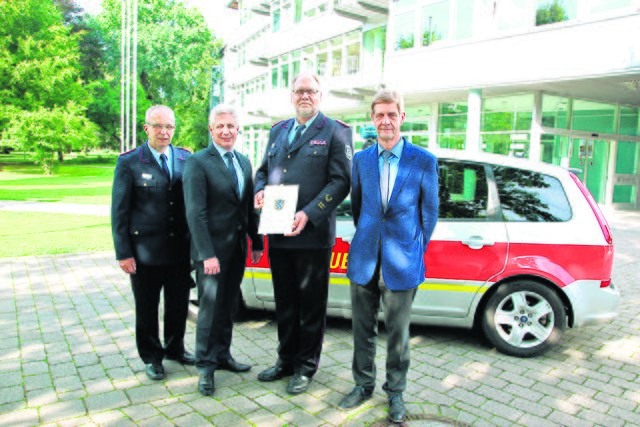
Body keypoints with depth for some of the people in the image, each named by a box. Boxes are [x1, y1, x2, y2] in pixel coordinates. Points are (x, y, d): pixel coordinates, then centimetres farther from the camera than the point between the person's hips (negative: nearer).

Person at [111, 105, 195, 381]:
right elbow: (119, 211, -5)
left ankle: (175, 348, 38)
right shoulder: (129, 162, -5)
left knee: (179, 304, 15)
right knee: (147, 307, 11)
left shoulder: (186, 159, 5)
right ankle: (151, 356, 31)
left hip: (180, 249, 3)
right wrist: (123, 253, -9)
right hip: (144, 251, -3)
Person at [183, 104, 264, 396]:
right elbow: (195, 212, -14)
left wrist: (256, 242, 10)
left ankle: (222, 355, 31)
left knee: (228, 306, 16)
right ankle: (205, 367, 17)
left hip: (237, 249, 6)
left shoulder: (244, 162, 12)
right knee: (210, 309, 2)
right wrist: (207, 254, -19)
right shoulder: (198, 163, -9)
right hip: (212, 250, -6)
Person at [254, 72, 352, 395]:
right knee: (285, 303, 17)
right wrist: (259, 191, -2)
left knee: (311, 305, 7)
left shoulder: (335, 132, -2)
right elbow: (263, 170, 22)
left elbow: (341, 181, -10)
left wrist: (308, 215, -19)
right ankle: (286, 360, 34)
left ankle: (306, 366, 25)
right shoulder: (277, 131, 16)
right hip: (278, 234, 6)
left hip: (312, 235, -5)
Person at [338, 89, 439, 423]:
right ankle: (363, 384, 33)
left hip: (401, 263, -2)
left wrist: (415, 249, 6)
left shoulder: (424, 161, -3)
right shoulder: (361, 159, 6)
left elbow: (429, 212, 3)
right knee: (363, 329, 13)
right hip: (364, 260, 3)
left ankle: (395, 392, 30)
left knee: (398, 333, 10)